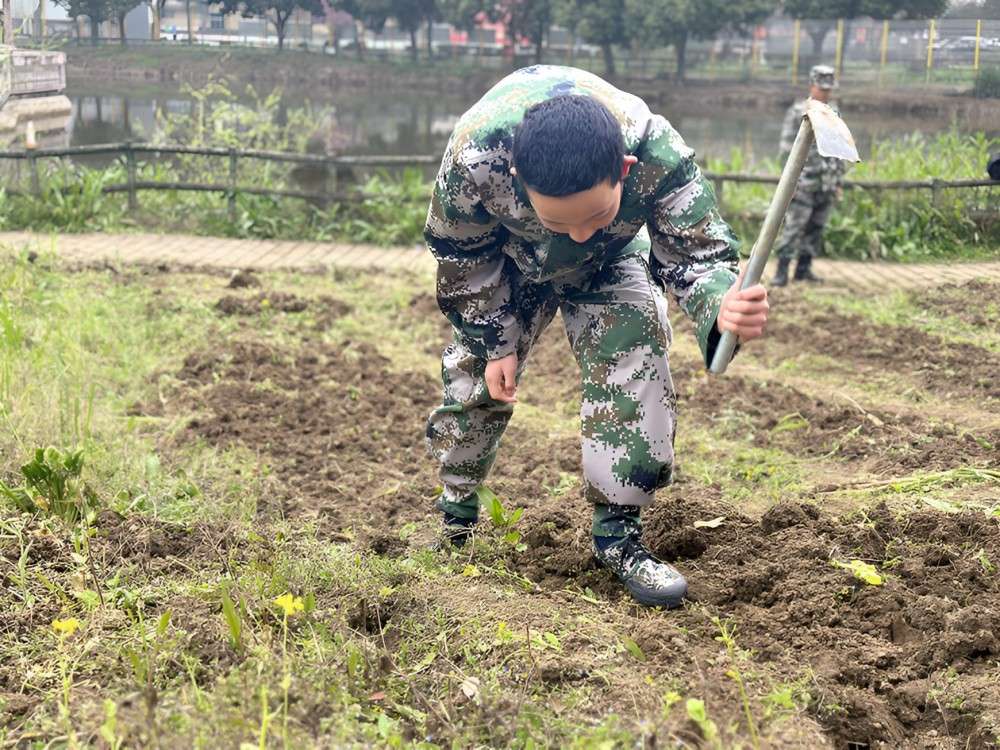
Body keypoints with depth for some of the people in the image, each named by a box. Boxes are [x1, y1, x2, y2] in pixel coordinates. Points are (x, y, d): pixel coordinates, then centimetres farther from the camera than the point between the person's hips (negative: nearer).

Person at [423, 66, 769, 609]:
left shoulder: (658, 156, -43)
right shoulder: (474, 156, -42)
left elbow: (695, 253, -32)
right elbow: (462, 258, -21)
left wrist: (723, 306, -56)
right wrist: (493, 342, -14)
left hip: (610, 266, 0)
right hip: (505, 264, 0)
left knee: (635, 366, -19)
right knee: (475, 379, 2)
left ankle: (618, 533, -9)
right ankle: (454, 520, 26)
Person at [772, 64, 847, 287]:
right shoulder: (797, 113, -4)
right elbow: (787, 149, -8)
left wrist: (839, 181, 14)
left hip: (826, 185, 6)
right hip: (804, 183, -6)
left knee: (815, 229, 8)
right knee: (793, 227, -10)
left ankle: (804, 269, 16)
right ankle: (782, 272, -9)